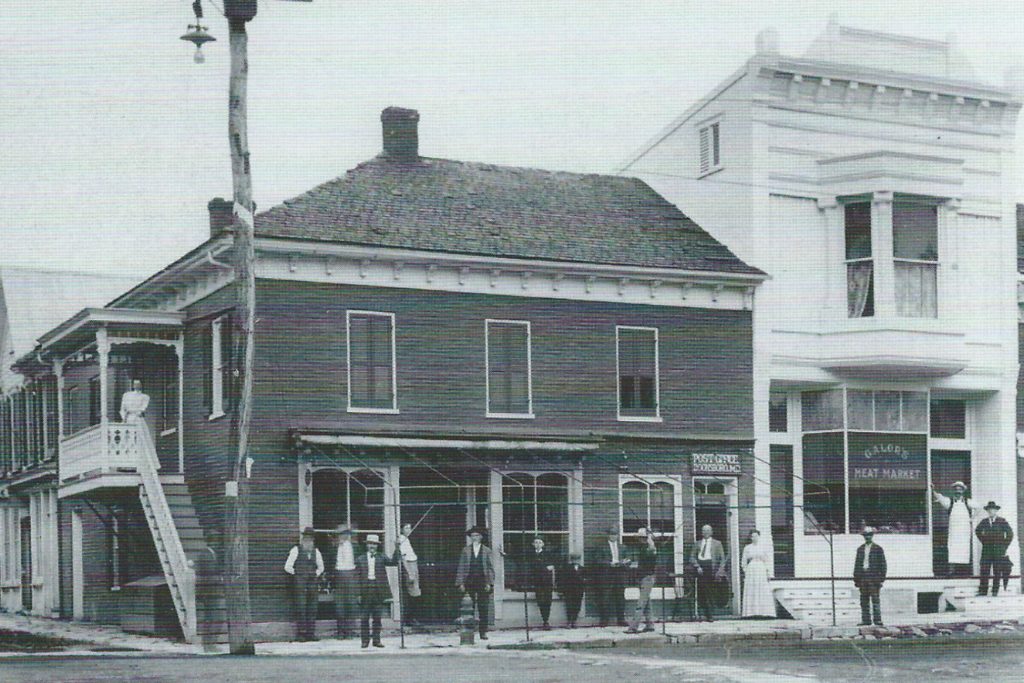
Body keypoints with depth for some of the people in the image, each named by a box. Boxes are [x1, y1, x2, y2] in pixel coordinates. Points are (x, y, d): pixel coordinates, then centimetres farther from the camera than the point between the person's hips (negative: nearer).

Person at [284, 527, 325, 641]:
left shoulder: (316, 551, 14)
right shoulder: (296, 550, 1)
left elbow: (320, 567, 27)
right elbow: (288, 567, -1)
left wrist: (316, 575, 13)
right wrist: (297, 574, -2)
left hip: (312, 582, 4)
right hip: (299, 583, -4)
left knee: (312, 609, 2)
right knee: (301, 608, -8)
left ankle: (310, 633, 6)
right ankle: (300, 633, -5)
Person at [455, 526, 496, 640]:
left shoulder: (486, 551, 8)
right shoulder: (466, 550, 9)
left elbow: (490, 568, 6)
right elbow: (461, 567, 7)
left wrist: (489, 583, -4)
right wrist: (461, 583, -1)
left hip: (482, 581, 0)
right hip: (469, 581, 0)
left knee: (483, 609, -2)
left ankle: (483, 632, 2)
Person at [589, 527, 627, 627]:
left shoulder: (621, 547, 17)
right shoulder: (601, 547, 3)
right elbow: (597, 560, -4)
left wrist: (620, 562, -5)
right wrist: (609, 563, -15)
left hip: (619, 574, 4)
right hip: (606, 575, -4)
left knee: (620, 598, 4)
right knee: (605, 598, -5)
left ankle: (621, 619, 10)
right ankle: (604, 619, 0)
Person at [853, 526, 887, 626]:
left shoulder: (878, 549, 2)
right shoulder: (860, 549, 14)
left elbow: (883, 565, 2)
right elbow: (857, 564, 16)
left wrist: (881, 578, -5)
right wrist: (856, 579, 11)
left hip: (874, 578, -4)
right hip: (863, 578, 4)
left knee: (875, 599, -8)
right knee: (864, 601, 4)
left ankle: (878, 620, -7)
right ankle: (866, 620, 7)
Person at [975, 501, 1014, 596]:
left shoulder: (1002, 521, -1)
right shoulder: (984, 522, 8)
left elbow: (1010, 534, 2)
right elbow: (977, 531, 24)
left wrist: (1004, 546, 0)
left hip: (998, 549, -2)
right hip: (987, 548, 2)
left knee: (997, 571, -1)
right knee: (984, 570, -4)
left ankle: (995, 591, 3)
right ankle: (983, 591, -3)